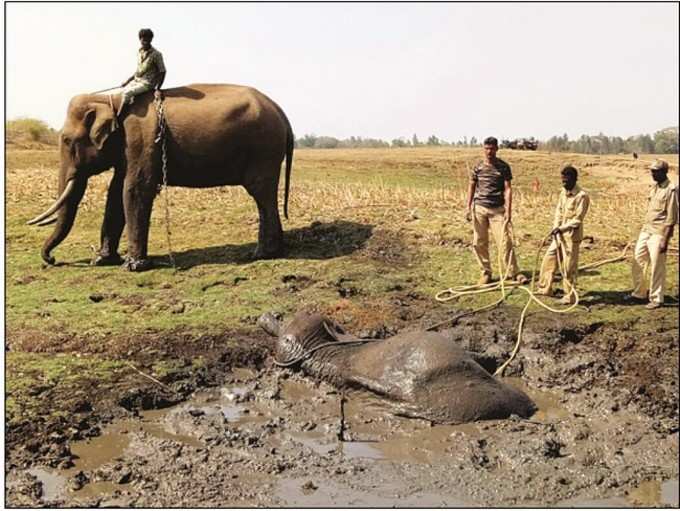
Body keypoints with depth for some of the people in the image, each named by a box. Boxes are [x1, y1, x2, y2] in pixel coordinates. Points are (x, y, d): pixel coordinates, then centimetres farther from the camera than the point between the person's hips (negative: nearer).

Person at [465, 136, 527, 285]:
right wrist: (468, 207, 2)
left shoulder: (503, 167, -1)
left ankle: (514, 272, 5)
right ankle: (486, 272, 17)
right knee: (479, 243, 4)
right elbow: (471, 187, 9)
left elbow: (507, 189, -4)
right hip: (479, 208, 2)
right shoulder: (478, 167, 4)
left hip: (498, 209, -2)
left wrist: (508, 210, -11)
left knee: (505, 242, -4)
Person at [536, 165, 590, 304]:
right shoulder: (563, 192, 8)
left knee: (569, 266, -1)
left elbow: (577, 220, -17)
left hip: (572, 236, -8)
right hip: (559, 234, 8)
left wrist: (561, 228, -17)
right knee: (549, 260, 14)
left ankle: (570, 295, 10)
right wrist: (556, 227, -3)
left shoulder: (582, 196, -16)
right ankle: (545, 288, 27)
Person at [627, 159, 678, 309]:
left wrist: (665, 240, -18)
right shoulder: (654, 188, 12)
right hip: (646, 230, 8)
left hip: (658, 234, -8)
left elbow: (671, 219, -16)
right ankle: (639, 293, 27)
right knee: (637, 262, 13)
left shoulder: (671, 190, -14)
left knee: (657, 268, 0)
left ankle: (656, 299, 11)